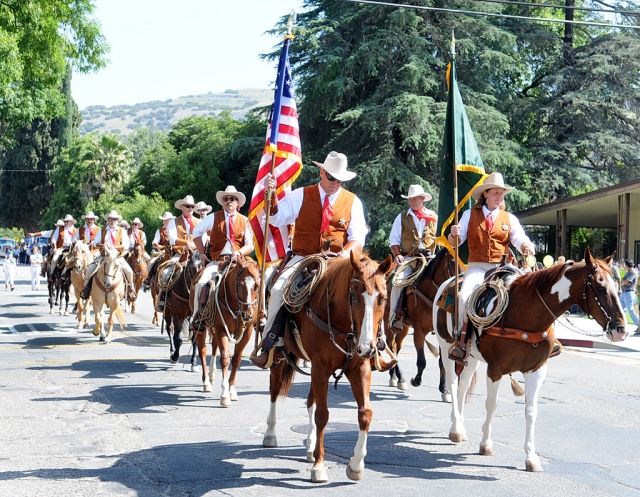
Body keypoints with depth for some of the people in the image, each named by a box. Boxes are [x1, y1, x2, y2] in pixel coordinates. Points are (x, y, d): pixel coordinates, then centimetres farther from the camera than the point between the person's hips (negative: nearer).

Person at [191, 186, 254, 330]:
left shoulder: (244, 221, 9)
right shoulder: (214, 218, 7)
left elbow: (250, 245, 6)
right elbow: (197, 232, 14)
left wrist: (239, 252, -15)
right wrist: (203, 253, 6)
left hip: (237, 262, 0)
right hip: (216, 261, 0)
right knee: (201, 283, -22)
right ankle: (196, 317, -6)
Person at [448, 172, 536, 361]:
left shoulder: (510, 219, 13)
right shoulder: (470, 214, 9)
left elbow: (520, 240, 1)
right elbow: (455, 242, 5)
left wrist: (527, 247, -23)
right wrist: (454, 234, -19)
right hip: (477, 267, -1)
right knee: (465, 296, -28)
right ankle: (461, 341, -14)